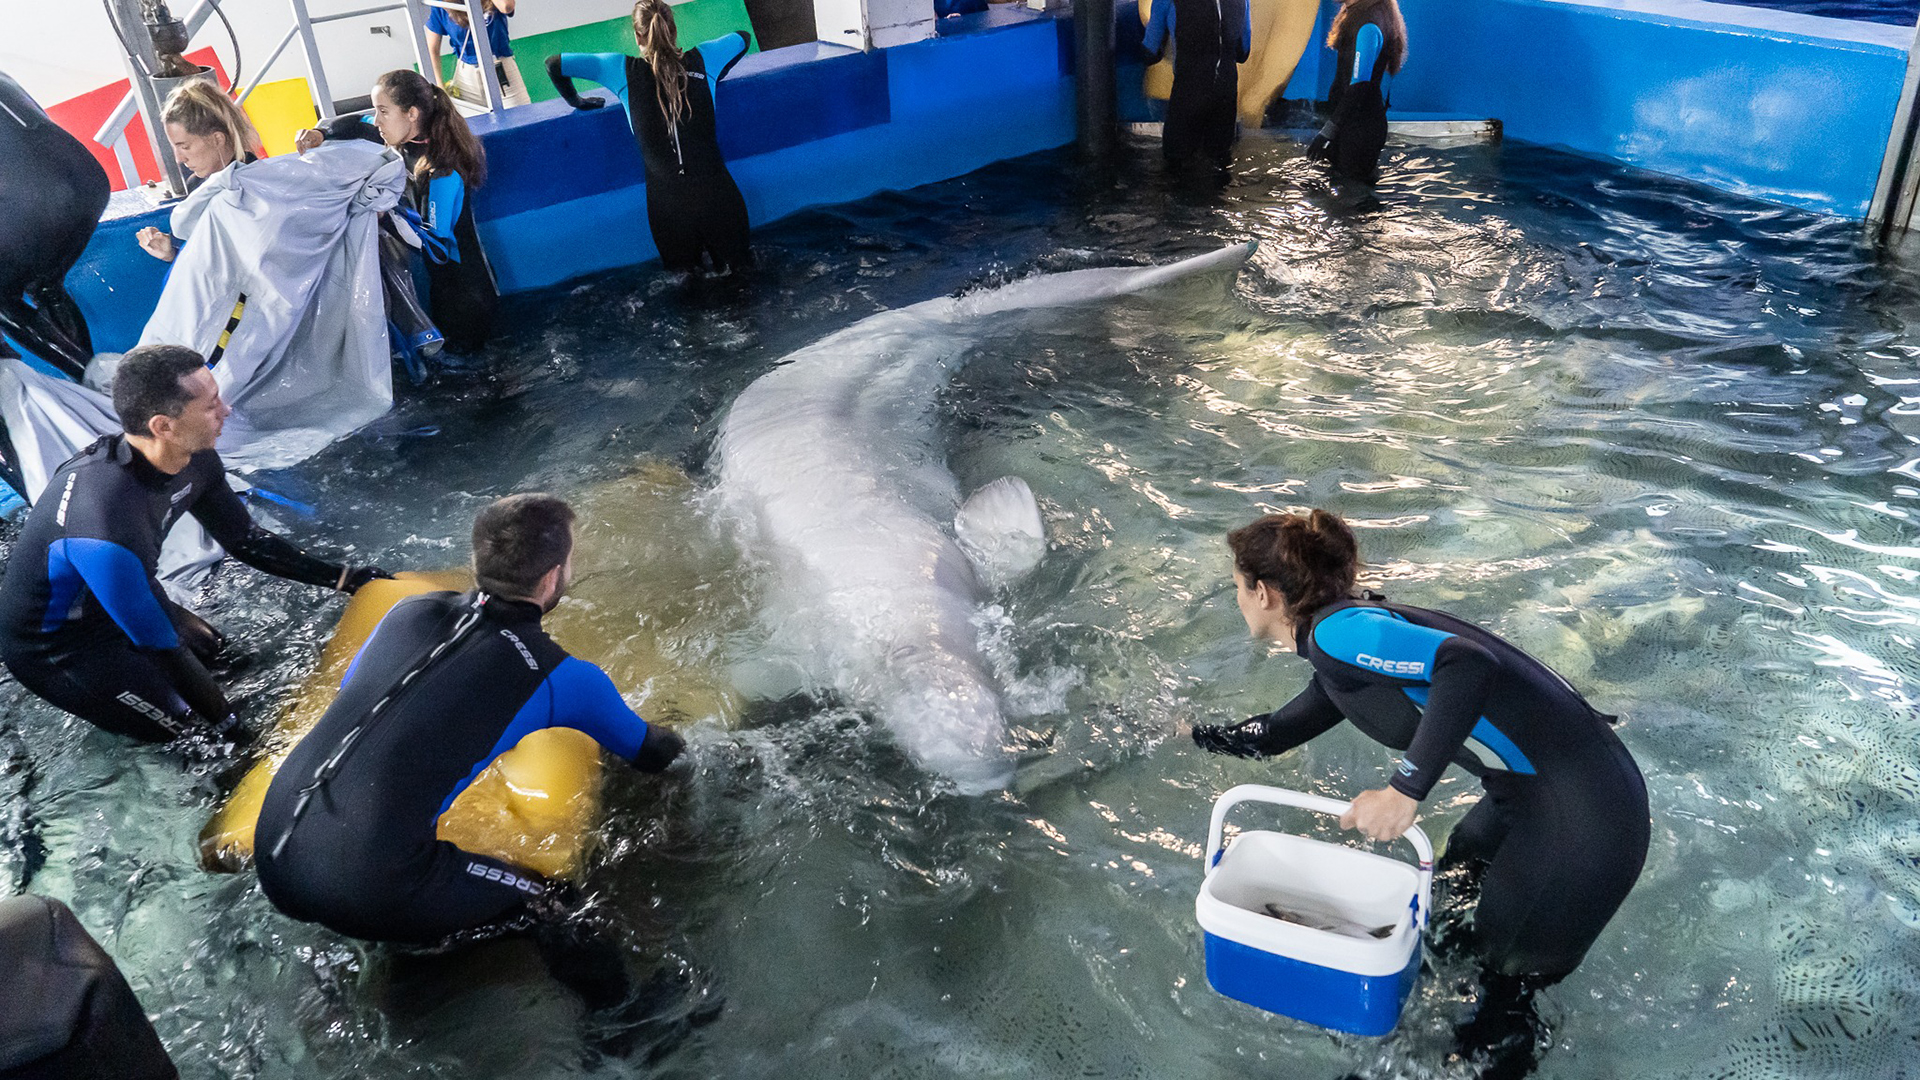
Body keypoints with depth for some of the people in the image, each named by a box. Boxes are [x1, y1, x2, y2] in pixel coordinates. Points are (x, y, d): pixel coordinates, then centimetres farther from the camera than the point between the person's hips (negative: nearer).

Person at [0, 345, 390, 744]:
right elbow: (157, 642, -28)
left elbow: (248, 542, 1)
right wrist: (220, 716, -16)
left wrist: (344, 577, -1)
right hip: (54, 643, -8)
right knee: (206, 731, -5)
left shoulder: (194, 460, -16)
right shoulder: (109, 520, -40)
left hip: (101, 601, 8)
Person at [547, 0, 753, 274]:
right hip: (716, 197, 0)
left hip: (668, 205, 0)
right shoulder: (701, 60, 4)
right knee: (738, 270, 18)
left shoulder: (622, 69, 2)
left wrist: (577, 101, 26)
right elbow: (743, 37, 24)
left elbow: (554, 64, 10)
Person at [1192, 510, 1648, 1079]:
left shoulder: (1335, 632, -19)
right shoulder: (1339, 646, 12)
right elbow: (1279, 733, 28)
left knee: (1503, 990, 6)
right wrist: (1200, 734, 39)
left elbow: (1469, 663, -34)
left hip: (1579, 820, -10)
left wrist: (1405, 789, -31)